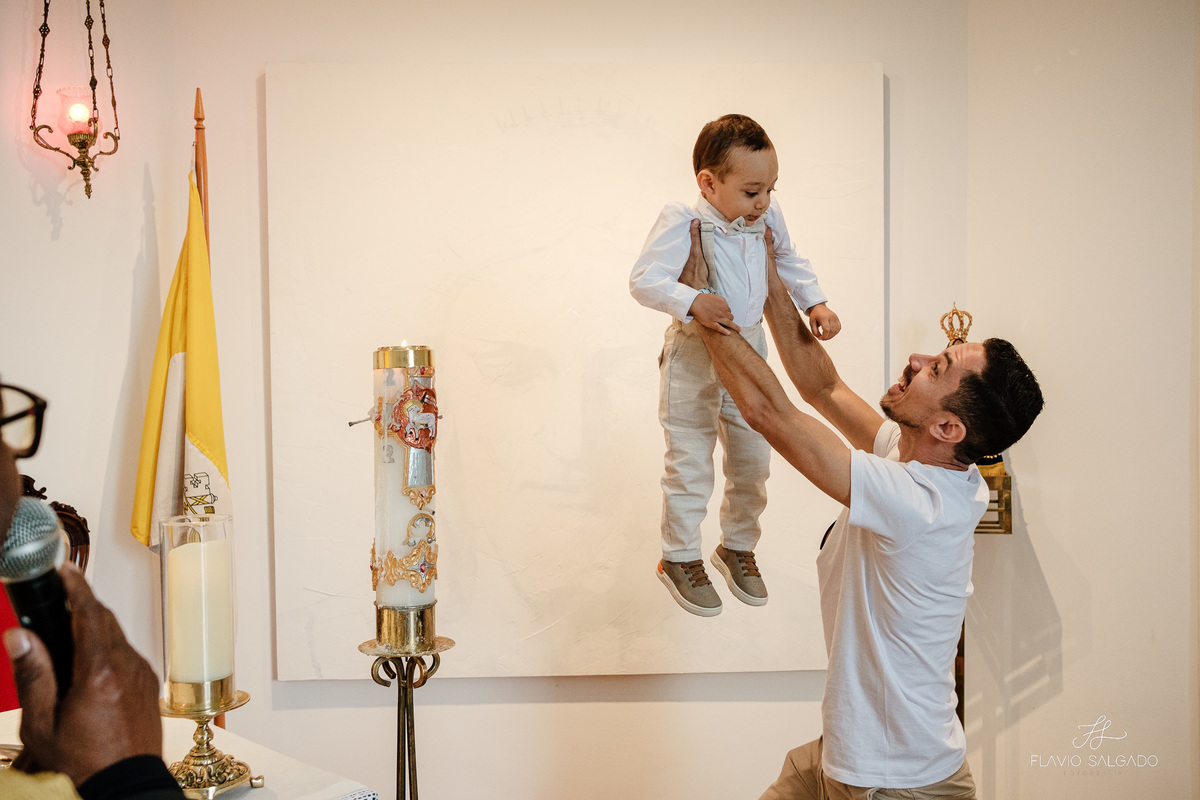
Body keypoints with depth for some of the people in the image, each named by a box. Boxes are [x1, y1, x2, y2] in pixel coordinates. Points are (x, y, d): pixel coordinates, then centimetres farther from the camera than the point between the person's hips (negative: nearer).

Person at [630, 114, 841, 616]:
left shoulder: (766, 220, -1)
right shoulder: (682, 224, -20)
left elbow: (789, 262, 19)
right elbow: (644, 280, -26)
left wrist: (814, 303, 8)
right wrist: (691, 303, -40)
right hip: (694, 361, -6)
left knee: (753, 461, 15)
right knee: (690, 465, 4)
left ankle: (738, 547, 38)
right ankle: (679, 558, 25)